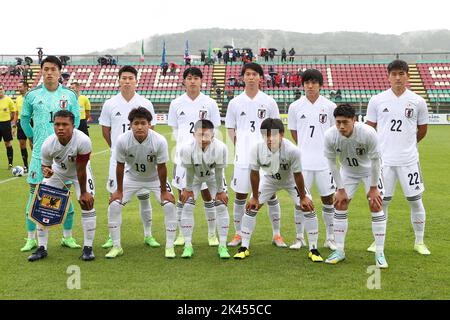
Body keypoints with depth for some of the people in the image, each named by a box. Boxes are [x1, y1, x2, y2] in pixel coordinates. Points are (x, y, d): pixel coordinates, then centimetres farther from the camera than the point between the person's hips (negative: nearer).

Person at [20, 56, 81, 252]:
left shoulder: (69, 95, 2)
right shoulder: (32, 95, 3)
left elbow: (76, 119, 13)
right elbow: (24, 118, 16)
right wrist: (33, 138, 12)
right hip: (40, 153, 0)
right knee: (35, 193, 2)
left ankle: (67, 237, 17)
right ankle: (31, 239, 12)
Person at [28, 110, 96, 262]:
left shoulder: (83, 141, -38)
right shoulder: (48, 144, -30)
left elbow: (81, 170, -28)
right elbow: (45, 165, -13)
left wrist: (83, 193, -17)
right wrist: (45, 171, -38)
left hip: (78, 171, -2)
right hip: (57, 171, 2)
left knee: (87, 202, -15)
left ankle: (88, 247, -1)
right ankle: (42, 248, 9)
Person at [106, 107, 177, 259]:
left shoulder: (159, 141, -31)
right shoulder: (122, 140, -28)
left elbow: (161, 167, -20)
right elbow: (120, 166, -15)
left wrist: (163, 191, -12)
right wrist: (119, 190, -8)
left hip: (155, 178, -1)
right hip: (131, 177, 1)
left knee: (169, 205, -14)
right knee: (114, 205, -8)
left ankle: (169, 247, 2)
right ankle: (116, 246, 9)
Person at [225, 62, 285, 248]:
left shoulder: (268, 101, 4)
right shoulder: (235, 102, 6)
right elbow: (230, 128, 12)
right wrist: (237, 145, -1)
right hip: (243, 156, 1)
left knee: (271, 194, 3)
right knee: (240, 195, 5)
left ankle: (276, 235, 14)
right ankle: (238, 234, 17)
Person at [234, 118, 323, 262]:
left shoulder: (292, 150, -38)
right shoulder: (257, 149, -31)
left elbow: (297, 175, -24)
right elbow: (254, 173, -16)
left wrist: (303, 197, -13)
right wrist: (255, 197, -8)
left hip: (290, 180, -2)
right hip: (269, 179, 2)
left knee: (308, 208, -13)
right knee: (251, 207, -5)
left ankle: (313, 250, 2)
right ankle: (244, 247, 9)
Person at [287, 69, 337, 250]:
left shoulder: (330, 106, 0)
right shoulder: (295, 107, 3)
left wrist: (327, 149, 7)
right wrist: (305, 148, 10)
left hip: (325, 161, 0)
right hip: (303, 161, 0)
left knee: (328, 198, 6)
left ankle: (330, 238, 18)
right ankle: (300, 237, 17)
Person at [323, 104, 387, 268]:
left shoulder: (368, 133, -35)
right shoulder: (330, 135, -27)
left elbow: (375, 160, -22)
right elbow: (331, 162, -13)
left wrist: (373, 188, -16)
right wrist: (340, 189, -10)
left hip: (369, 170, -3)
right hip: (347, 171, 3)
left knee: (376, 206, -10)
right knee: (340, 205, -2)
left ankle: (380, 253, -1)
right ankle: (339, 251, 10)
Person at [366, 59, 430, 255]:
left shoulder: (417, 101, 1)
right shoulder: (377, 100, 1)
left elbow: (422, 130, 14)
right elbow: (369, 128, 9)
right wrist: (383, 145, 7)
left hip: (409, 160, 0)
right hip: (384, 159, 0)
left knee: (415, 201, 6)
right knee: (382, 201, 6)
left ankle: (419, 242, 20)